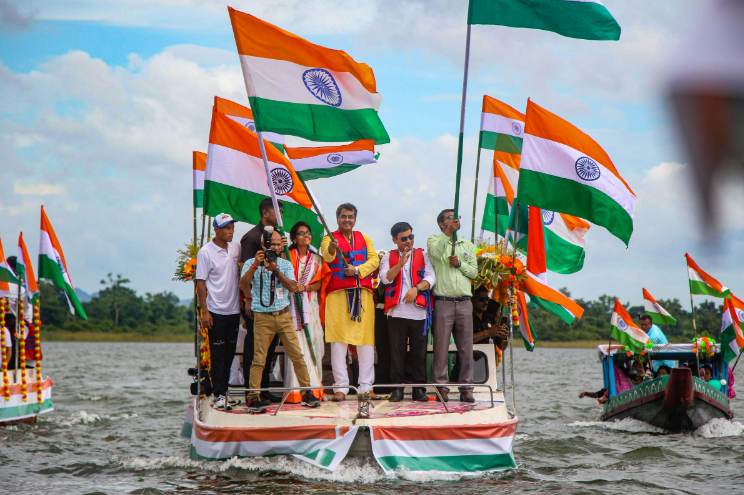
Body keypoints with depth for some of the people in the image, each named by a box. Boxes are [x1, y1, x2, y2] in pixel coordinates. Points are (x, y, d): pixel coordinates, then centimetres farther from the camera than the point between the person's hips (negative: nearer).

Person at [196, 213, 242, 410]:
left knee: (229, 353, 10)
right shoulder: (206, 252, -8)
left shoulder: (236, 247, 7)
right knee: (217, 354, -2)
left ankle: (223, 388, 19)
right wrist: (205, 311, -12)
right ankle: (219, 394, 2)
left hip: (234, 310, 5)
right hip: (216, 311, -5)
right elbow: (201, 282, -8)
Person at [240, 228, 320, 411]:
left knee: (297, 355, 0)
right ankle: (253, 397, 1)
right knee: (259, 359, -7)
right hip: (262, 317, -3)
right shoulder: (251, 263, 4)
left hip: (284, 315, 3)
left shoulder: (286, 264, 10)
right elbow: (243, 285, -12)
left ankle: (307, 394, 9)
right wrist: (255, 265, -21)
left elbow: (292, 287, -4)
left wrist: (276, 271, -15)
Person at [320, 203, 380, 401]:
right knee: (338, 341, -6)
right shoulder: (329, 239, 6)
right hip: (337, 294, -3)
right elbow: (326, 256, -15)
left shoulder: (364, 239, 18)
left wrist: (357, 269, -12)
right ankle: (340, 387, -3)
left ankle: (366, 386, 6)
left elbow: (374, 260, 5)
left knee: (366, 340, 1)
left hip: (363, 294, 3)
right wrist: (332, 248, -39)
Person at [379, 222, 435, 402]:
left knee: (419, 350, 1)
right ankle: (397, 388, 3)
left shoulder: (422, 255, 14)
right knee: (397, 350, -1)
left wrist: (416, 288, -14)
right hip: (396, 311, 0)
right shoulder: (389, 257, 13)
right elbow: (385, 278, -3)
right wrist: (400, 264, -17)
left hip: (419, 311, 0)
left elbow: (430, 278, 3)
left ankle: (418, 388, 6)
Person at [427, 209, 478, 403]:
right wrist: (448, 233, -23)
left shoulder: (467, 245, 19)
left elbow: (474, 272, 13)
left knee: (466, 347, 2)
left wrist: (459, 263, -3)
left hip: (464, 302, 3)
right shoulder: (434, 240, 8)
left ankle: (466, 387, 7)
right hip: (442, 301, -3)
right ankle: (441, 386, 0)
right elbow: (436, 252, -16)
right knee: (441, 346, -4)